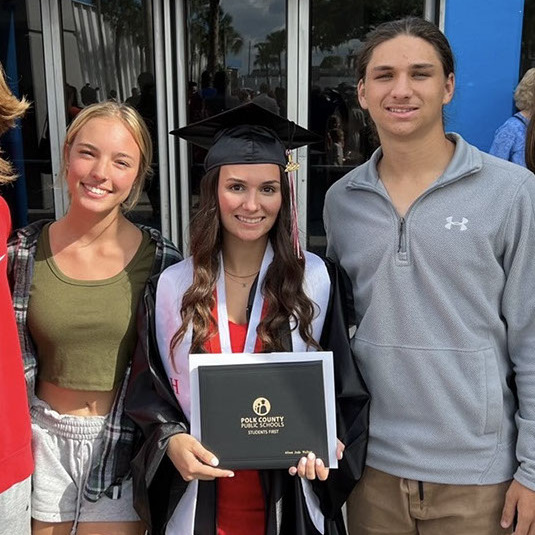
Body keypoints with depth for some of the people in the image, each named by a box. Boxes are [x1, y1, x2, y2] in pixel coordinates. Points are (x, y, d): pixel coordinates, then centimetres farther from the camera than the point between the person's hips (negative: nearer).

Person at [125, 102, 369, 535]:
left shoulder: (317, 282, -6)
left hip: (289, 500, 0)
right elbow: (147, 391, 2)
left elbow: (344, 387, 0)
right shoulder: (171, 289, -4)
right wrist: (172, 439, -15)